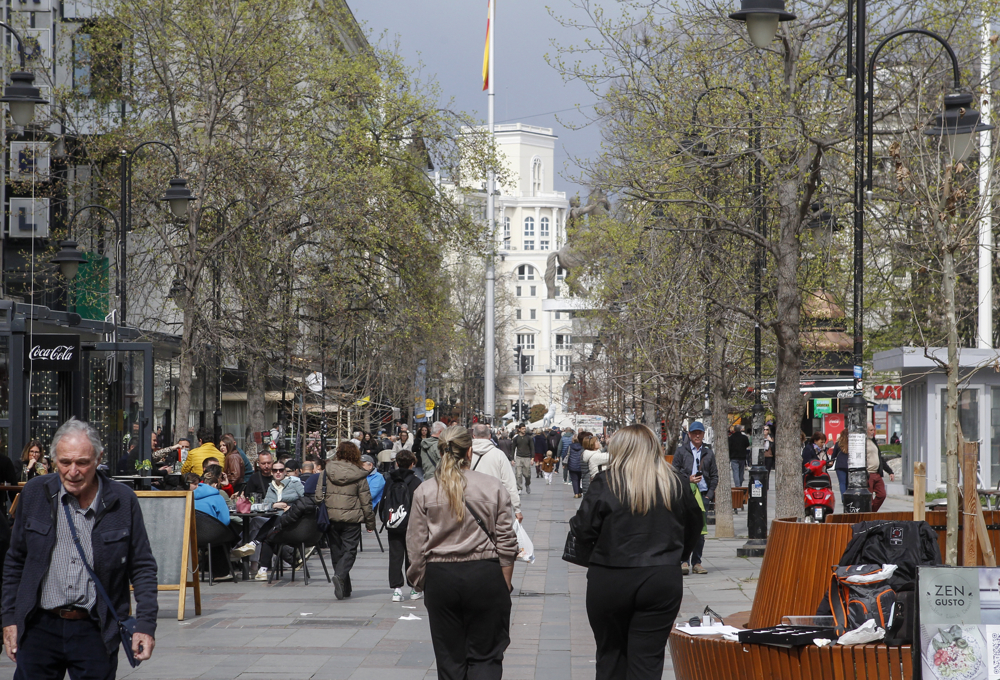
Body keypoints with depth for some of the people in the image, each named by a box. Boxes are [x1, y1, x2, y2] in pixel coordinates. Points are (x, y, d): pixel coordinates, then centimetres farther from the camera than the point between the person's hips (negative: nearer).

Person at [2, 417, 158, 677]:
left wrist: (145, 624, -3)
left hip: (96, 632, -1)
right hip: (40, 627, 1)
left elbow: (143, 567, 4)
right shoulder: (35, 493, 3)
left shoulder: (123, 500, -1)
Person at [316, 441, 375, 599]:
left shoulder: (327, 472, 1)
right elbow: (366, 501, -2)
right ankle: (340, 575, -24)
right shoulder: (358, 475, -6)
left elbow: (319, 495, 2)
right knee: (350, 550, 2)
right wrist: (370, 522, 7)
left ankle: (344, 588, 18)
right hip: (351, 518, -3)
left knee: (336, 551, 13)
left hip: (331, 517, 3)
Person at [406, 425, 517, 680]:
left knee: (449, 659, 10)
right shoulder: (493, 487, -2)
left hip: (440, 576, 1)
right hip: (485, 574, -1)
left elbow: (416, 546, 2)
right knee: (485, 657, 4)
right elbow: (507, 543, -1)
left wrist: (420, 582, 13)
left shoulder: (424, 492, 1)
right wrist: (505, 585, 6)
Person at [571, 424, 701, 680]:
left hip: (610, 581, -2)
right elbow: (694, 528, 14)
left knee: (610, 656, 14)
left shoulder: (606, 482, -9)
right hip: (662, 580, 2)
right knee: (647, 659, 3)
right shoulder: (678, 482, 1)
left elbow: (582, 531, -9)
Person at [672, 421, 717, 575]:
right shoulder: (681, 451, 7)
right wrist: (688, 479, -10)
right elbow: (675, 471, 5)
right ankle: (683, 561, -4)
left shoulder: (708, 452, 13)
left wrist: (710, 493, 3)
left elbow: (714, 475, 14)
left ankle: (696, 562, 9)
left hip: (704, 494, 2)